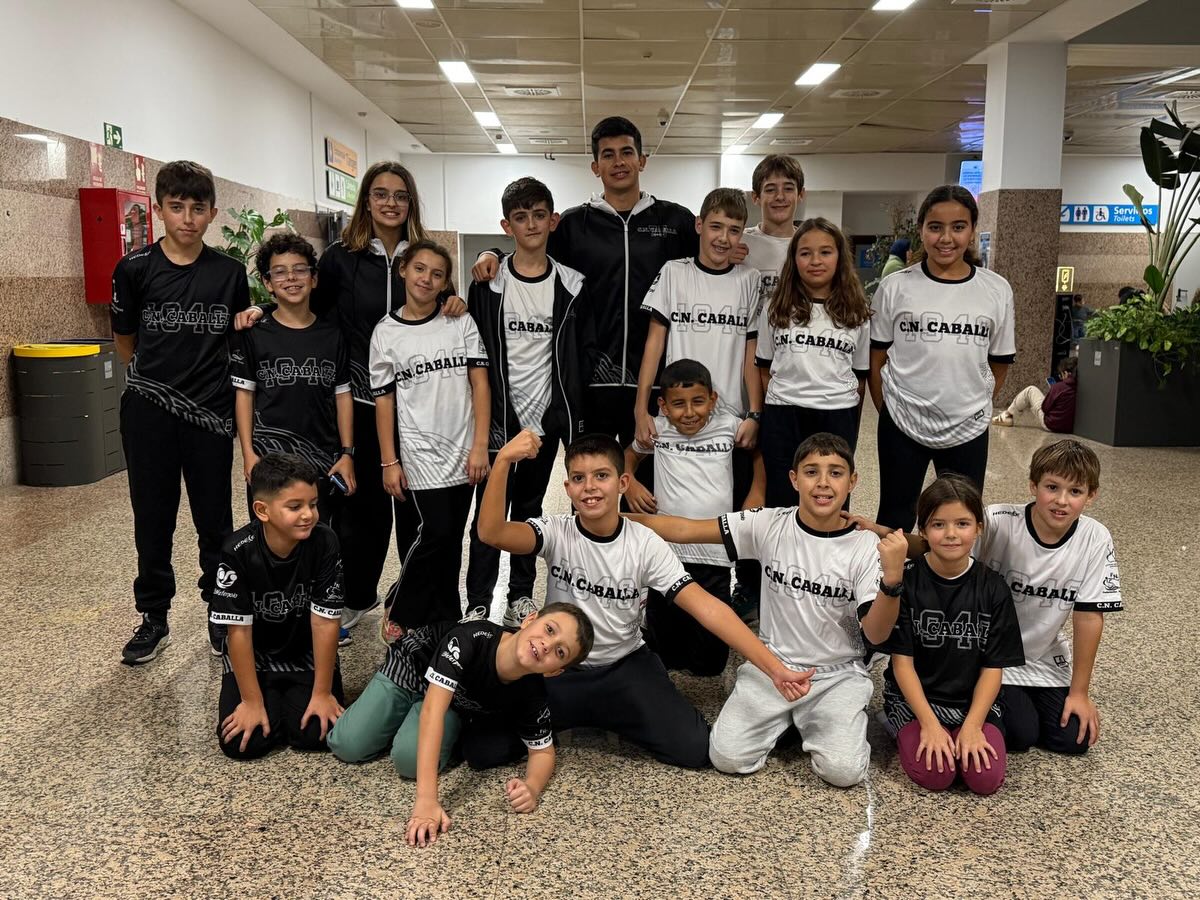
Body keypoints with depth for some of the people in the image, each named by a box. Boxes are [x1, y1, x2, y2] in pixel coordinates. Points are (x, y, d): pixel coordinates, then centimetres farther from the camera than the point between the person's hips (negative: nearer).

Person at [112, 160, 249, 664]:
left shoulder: (230, 274, 2)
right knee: (153, 519, 9)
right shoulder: (135, 270, -2)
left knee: (215, 520, 8)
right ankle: (154, 618, 24)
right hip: (148, 413, 0)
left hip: (210, 413, 0)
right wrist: (157, 378, 13)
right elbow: (125, 343, 9)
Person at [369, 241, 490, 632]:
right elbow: (384, 400, 1)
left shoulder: (461, 323, 4)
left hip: (462, 453, 2)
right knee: (433, 533, -10)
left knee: (451, 541, 9)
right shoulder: (386, 332, 1)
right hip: (419, 456, -2)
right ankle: (399, 611, 11)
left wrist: (480, 445, -6)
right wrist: (389, 462, -2)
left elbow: (479, 383, 2)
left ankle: (445, 620, 23)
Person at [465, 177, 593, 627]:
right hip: (498, 416, -2)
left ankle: (520, 595, 27)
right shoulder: (489, 285, -3)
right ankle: (478, 604, 11)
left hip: (546, 417, 2)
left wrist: (575, 421, -2)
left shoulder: (572, 286, 1)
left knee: (529, 509, 14)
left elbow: (579, 357, 3)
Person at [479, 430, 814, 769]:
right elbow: (492, 533, -33)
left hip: (626, 665, 1)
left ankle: (609, 717, 14)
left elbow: (706, 606, -21)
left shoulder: (645, 544, -14)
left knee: (694, 747, -16)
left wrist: (775, 668, -30)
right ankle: (583, 714, 11)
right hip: (560, 668, 0)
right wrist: (503, 460, -47)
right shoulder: (556, 532, -14)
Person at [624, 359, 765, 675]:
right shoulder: (657, 430, 1)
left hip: (716, 557, 0)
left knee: (708, 664, 7)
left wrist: (757, 492, 9)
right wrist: (630, 484, 3)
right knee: (664, 658, 9)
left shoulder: (729, 427, -1)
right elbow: (629, 455, 22)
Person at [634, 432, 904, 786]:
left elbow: (876, 634, -12)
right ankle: (784, 718, 14)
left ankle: (817, 721, 11)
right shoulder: (769, 525, -7)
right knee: (727, 757, -16)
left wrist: (892, 578, -29)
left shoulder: (866, 547, -10)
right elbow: (685, 530, -9)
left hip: (837, 674, -1)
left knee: (842, 770, -23)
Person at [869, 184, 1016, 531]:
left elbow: (999, 365, 7)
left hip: (968, 428, 1)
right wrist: (887, 410, 2)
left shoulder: (997, 291, -2)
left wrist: (975, 408, 8)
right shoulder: (895, 287, -5)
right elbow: (876, 359, 2)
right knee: (893, 522, 13)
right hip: (902, 425, -1)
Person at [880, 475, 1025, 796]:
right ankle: (908, 730, 7)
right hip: (914, 697, -2)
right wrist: (930, 723, -18)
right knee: (935, 775, -23)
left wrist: (972, 725, -14)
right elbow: (902, 661, -9)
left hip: (973, 700, 2)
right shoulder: (906, 582, -11)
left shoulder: (992, 588, -4)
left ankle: (965, 737, 10)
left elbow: (993, 666, -3)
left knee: (987, 778, -20)